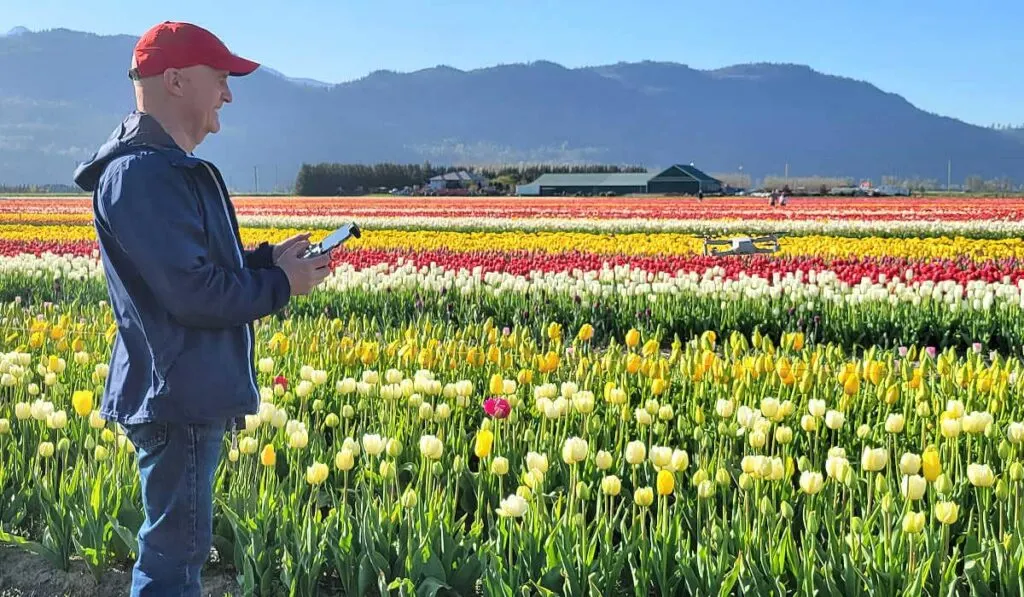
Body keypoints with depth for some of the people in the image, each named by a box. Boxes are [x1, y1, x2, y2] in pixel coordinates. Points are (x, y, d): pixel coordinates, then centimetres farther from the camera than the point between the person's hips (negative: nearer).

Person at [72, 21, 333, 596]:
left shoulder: (172, 168, 15)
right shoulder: (141, 174, -20)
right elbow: (192, 294, -25)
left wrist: (268, 258, 6)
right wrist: (280, 285, -11)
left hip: (193, 395, 11)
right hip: (178, 400, -11)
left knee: (177, 545, 18)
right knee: (176, 550, -2)